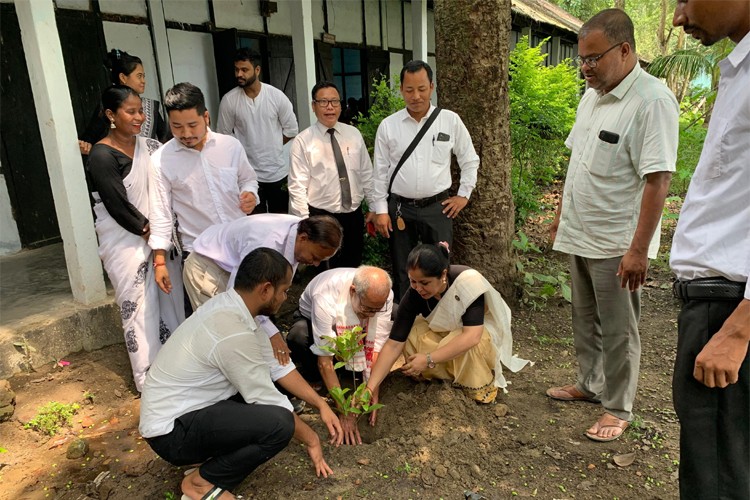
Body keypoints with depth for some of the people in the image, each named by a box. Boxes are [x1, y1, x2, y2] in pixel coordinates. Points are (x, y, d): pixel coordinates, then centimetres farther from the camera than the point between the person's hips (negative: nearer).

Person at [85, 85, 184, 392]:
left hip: (158, 234, 6)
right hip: (125, 243, -6)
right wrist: (147, 230, -7)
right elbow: (117, 206, -15)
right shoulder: (101, 156, -13)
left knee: (171, 300, 11)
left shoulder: (149, 147, 5)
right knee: (140, 308, 3)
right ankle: (150, 378, 18)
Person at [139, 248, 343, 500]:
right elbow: (269, 402, -20)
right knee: (279, 423, -26)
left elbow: (276, 365, 5)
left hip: (185, 408, 9)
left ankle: (218, 451, 9)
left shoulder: (229, 305, -1)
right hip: (171, 432, -9)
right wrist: (311, 439, -4)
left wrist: (321, 404, 4)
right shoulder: (233, 333, -30)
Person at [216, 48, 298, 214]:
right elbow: (224, 135, 2)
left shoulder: (277, 96, -5)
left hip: (277, 171, 1)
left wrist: (272, 145, 5)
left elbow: (291, 129, 3)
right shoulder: (228, 100, -6)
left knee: (282, 217, 15)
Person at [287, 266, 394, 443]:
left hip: (355, 328, 4)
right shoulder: (325, 297, -41)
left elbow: (377, 345, -23)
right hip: (313, 321, -3)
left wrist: (373, 391, -29)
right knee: (299, 336, -40)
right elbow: (325, 360, -37)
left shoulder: (383, 296, -30)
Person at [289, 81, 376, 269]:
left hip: (354, 215, 4)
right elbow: (297, 186, -9)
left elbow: (367, 174, 9)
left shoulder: (354, 134, 5)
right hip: (321, 218, -3)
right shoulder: (303, 141, -6)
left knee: (353, 269, 14)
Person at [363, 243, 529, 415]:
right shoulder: (414, 295, -25)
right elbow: (394, 344, -25)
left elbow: (472, 336, -41)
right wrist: (371, 387, -32)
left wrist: (429, 359, -43)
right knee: (412, 339, -26)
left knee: (470, 345, -37)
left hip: (481, 330, -3)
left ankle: (480, 384, -8)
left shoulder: (468, 282, -36)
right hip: (444, 331, 4)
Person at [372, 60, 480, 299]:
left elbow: (470, 160, 10)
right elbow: (380, 171, 3)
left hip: (437, 207, 0)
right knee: (402, 272, 10)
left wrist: (463, 194, 7)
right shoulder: (388, 125, 0)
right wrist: (381, 210, 0)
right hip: (399, 208, 1)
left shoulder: (451, 121, -1)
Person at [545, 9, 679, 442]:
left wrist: (638, 249, -24)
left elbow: (658, 179, -21)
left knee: (618, 331, 5)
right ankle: (591, 384, 37)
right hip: (582, 236, 8)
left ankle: (618, 408, 22)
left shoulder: (653, 101, -16)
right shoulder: (592, 95, 10)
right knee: (586, 321, 20)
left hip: (618, 243, -8)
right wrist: (562, 215, 18)